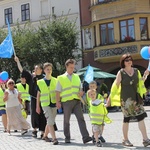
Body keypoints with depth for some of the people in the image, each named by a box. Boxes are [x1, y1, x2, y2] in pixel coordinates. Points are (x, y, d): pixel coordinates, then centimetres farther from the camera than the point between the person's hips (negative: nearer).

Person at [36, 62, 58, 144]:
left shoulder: (55, 80, 5)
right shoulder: (40, 82, 2)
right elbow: (38, 94, 8)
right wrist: (37, 106, 8)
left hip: (54, 103, 3)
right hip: (45, 104, -3)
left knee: (51, 121, 11)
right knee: (50, 121, -14)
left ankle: (45, 135, 31)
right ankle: (54, 138, -16)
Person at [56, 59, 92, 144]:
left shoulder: (77, 77, 16)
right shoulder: (61, 78, 5)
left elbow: (80, 88, 21)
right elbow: (58, 91, 3)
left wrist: (81, 92, -2)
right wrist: (58, 102, -5)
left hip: (76, 101, 2)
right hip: (66, 101, -2)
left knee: (81, 118, -9)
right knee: (66, 120, 6)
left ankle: (85, 137, -14)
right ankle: (67, 138, 17)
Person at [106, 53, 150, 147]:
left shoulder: (136, 71, 8)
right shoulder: (121, 72, -3)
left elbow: (140, 84, 13)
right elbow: (115, 86, -2)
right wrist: (110, 98, -4)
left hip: (136, 97, 3)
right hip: (125, 99, -3)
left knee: (141, 117, -7)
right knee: (127, 118, 5)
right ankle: (125, 140, 19)